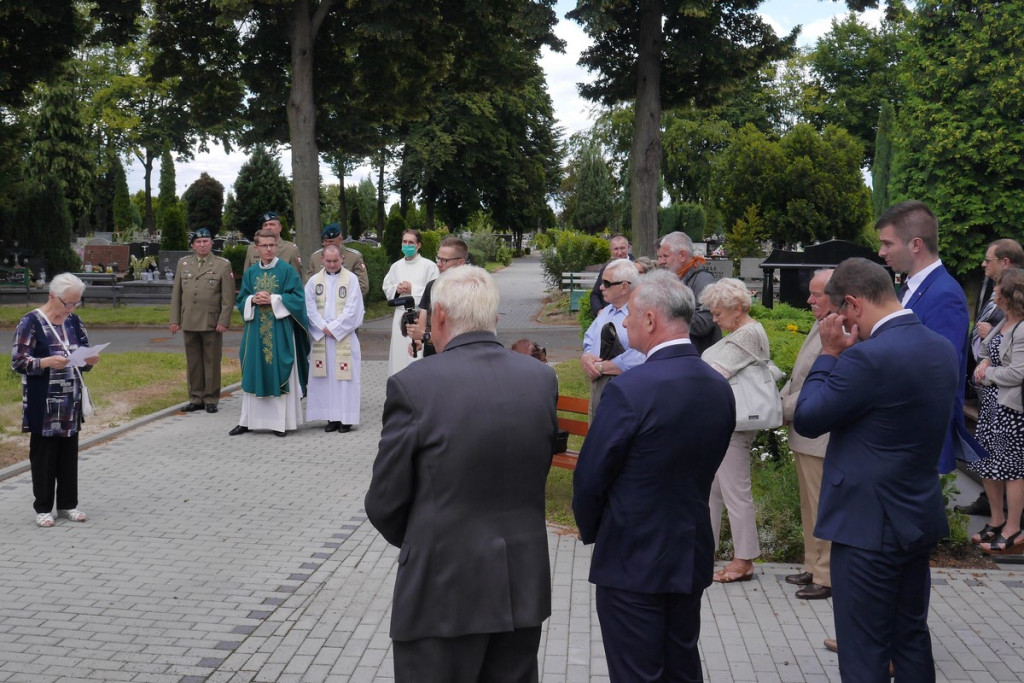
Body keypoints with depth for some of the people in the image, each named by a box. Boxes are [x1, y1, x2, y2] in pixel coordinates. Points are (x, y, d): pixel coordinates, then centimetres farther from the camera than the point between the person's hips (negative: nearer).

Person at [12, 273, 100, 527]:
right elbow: (17, 362, -11)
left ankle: (68, 504, 21)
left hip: (71, 402, 5)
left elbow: (83, 356, 15)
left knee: (69, 453, 10)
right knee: (43, 454, 3)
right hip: (43, 406, -5)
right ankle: (43, 508, 13)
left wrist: (89, 361, -8)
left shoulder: (74, 321, 8)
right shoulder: (31, 323, -9)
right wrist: (46, 362, -27)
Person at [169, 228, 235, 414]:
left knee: (212, 362, 3)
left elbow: (228, 296, -2)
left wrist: (224, 321, -10)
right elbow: (176, 294, 12)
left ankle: (211, 399, 11)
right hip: (189, 322, 3)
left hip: (212, 323, -3)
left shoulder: (223, 265, 2)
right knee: (193, 362, 7)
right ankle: (196, 398, 15)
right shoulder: (183, 263, 12)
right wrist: (174, 320, 6)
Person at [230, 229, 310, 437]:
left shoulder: (287, 271, -3)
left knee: (279, 374, -1)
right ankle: (248, 420, 12)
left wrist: (273, 299, -15)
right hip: (256, 329, 4)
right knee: (253, 374, 6)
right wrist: (253, 300, -9)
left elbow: (297, 297, -8)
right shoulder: (250, 273, 10)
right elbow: (241, 300, 12)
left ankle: (280, 422, 6)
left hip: (280, 331, -4)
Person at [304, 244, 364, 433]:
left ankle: (346, 418, 1)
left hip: (344, 336, -3)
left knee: (344, 377, -3)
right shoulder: (314, 280, 8)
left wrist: (334, 328, -10)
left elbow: (352, 309, -7)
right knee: (325, 377, 3)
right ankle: (331, 417, 8)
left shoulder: (351, 279, -1)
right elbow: (309, 308, 2)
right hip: (321, 337, 3)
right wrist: (324, 327, -9)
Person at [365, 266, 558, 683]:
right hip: (524, 585, 5)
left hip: (443, 587, -5)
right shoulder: (542, 378, -1)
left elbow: (385, 504, -8)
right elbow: (538, 471, 7)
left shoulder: (412, 386, -15)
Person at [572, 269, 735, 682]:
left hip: (632, 561, -7)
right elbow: (704, 471, 9)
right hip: (692, 558, 7)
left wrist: (591, 532, 4)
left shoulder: (629, 389, -21)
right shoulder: (720, 388, 1)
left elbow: (590, 477, -14)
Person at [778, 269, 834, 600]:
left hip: (821, 439, -10)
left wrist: (783, 409, -13)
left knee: (823, 508, 1)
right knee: (810, 507, 19)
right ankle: (813, 567, 31)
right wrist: (778, 402, 5)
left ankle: (828, 577, 11)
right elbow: (799, 377, 17)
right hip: (805, 436, 10)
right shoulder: (820, 326, 10)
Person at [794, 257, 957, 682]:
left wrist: (830, 354, -7)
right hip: (921, 519, 9)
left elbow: (806, 419, -15)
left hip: (870, 524, -8)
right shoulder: (943, 349, 4)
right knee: (911, 638, 20)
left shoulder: (869, 357, -23)